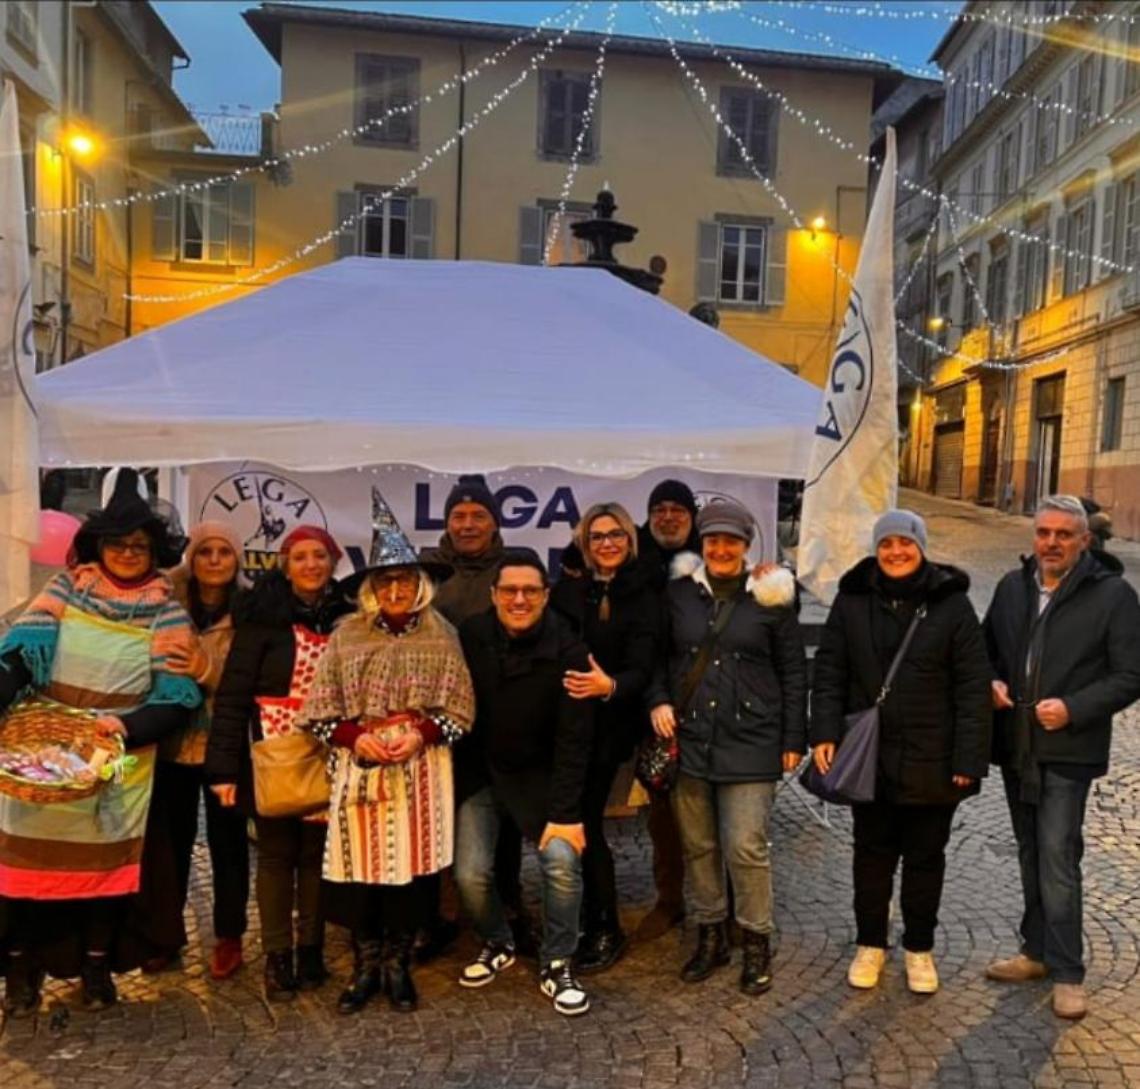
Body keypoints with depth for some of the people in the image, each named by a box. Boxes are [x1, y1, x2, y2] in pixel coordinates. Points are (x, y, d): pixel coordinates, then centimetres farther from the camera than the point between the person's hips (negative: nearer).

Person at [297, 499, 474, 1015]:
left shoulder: (441, 636, 0)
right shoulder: (347, 635, 0)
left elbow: (460, 711, 0)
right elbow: (320, 711, 2)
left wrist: (422, 735, -14)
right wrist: (355, 738, -13)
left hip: (421, 768, 0)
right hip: (359, 766, 0)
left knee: (411, 864, 4)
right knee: (361, 864, 4)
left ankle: (398, 965, 25)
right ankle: (366, 966, 25)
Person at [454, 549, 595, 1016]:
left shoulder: (567, 651, -18)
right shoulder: (470, 637, -14)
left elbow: (573, 740, -16)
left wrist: (565, 812, -18)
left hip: (539, 775, -1)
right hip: (478, 772, 1)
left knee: (563, 860, -15)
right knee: (470, 873, -5)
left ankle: (557, 964, 9)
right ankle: (497, 944, 27)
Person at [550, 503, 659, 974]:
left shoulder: (643, 595, -4)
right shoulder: (568, 588, 5)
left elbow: (642, 667, -14)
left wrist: (611, 686, -34)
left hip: (607, 725, -3)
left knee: (584, 824, -4)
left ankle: (606, 930, 14)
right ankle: (588, 920, 27)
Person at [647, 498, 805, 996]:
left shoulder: (770, 598, 0)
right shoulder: (680, 593, 5)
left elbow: (793, 674, 3)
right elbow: (659, 656, 14)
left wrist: (792, 741, 1)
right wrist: (658, 701, -3)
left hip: (748, 743, -3)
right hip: (688, 737, 3)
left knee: (746, 849, -3)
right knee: (697, 845, 11)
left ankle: (757, 942, 18)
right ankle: (710, 934, 29)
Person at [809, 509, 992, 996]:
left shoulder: (951, 604, -7)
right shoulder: (852, 600, -1)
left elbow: (973, 686, -7)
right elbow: (829, 670, 1)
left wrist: (969, 757, -11)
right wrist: (825, 732, -9)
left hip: (931, 763, -1)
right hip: (868, 757, 1)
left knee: (925, 858, 14)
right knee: (872, 855, 14)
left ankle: (919, 948, 34)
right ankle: (870, 944, 33)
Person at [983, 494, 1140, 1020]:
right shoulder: (1012, 587, 8)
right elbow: (988, 649, 18)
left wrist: (1073, 709, -20)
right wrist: (992, 682, -2)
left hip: (1068, 751, -5)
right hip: (1015, 746, 6)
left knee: (1057, 857, -5)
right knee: (1031, 854, 16)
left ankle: (1067, 973, 9)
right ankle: (1038, 950, 31)